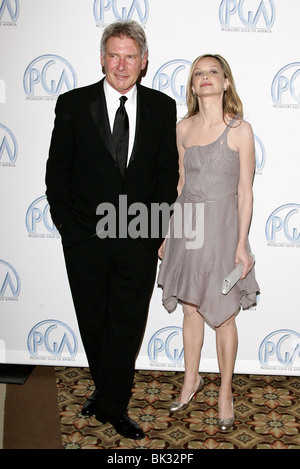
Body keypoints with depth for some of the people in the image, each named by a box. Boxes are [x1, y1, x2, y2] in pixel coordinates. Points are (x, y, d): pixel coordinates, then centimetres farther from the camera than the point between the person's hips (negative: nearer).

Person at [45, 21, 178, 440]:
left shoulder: (163, 108, 2)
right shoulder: (73, 104, -1)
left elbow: (169, 173, 5)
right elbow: (57, 171, 2)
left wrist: (159, 228, 0)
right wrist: (67, 226, -3)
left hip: (139, 241, 0)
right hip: (85, 239, 0)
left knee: (128, 326, 5)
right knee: (93, 323, 14)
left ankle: (109, 403, 25)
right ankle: (110, 397, 37)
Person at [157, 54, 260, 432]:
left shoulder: (240, 129, -7)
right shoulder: (183, 128, 6)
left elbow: (245, 191, -7)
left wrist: (241, 243, -10)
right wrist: (170, 234, 13)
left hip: (221, 226, -4)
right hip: (186, 223, 4)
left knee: (222, 314, 5)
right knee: (190, 307, 15)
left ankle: (225, 392, 26)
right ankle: (191, 379, 35)